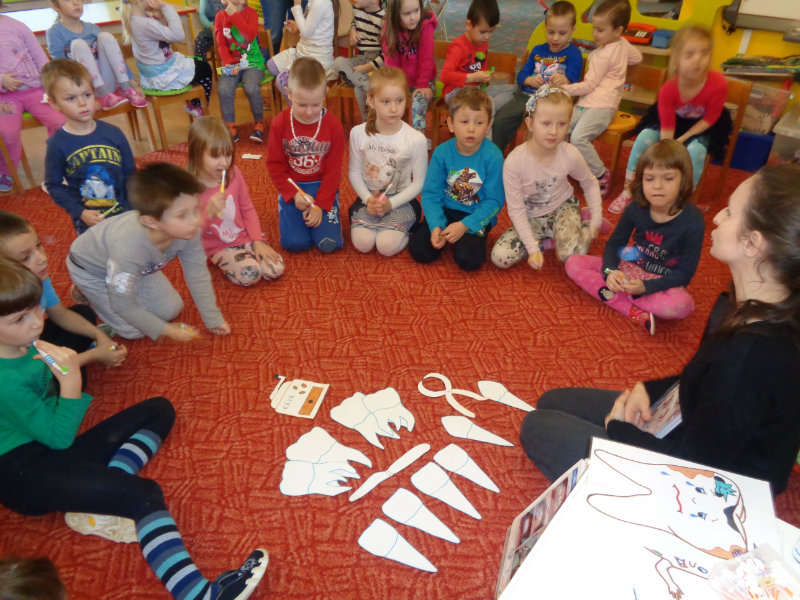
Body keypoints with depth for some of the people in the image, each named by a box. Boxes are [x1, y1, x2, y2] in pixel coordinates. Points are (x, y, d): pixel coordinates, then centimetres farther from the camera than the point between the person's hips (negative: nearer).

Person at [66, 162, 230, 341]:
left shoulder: (188, 231, -32)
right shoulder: (127, 248, -45)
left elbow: (198, 277, -14)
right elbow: (123, 305, -28)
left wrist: (213, 319, -8)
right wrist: (165, 330, -21)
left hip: (139, 268, 5)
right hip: (91, 270, -5)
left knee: (170, 310, 6)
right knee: (134, 330, -4)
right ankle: (86, 294, 17)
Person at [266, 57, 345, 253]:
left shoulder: (333, 126, -9)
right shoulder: (280, 124, -8)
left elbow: (333, 170, -5)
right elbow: (275, 165, -2)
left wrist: (320, 204, -12)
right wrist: (293, 195, -15)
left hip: (323, 187, 0)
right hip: (292, 187, 0)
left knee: (329, 243, -15)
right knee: (295, 243, -14)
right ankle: (286, 211, 19)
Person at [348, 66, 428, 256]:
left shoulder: (416, 139, -11)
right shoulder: (358, 133, -4)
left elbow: (419, 181, -6)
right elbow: (355, 172, 4)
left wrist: (391, 203, -16)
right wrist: (367, 199, -13)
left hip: (401, 199, -2)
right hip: (368, 197, 2)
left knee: (387, 246, -22)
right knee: (362, 243, -18)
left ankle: (404, 229, 10)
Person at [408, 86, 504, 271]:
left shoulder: (493, 156, -15)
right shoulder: (442, 152, -9)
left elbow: (494, 200, -14)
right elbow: (430, 193, -7)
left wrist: (464, 225, -23)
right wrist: (436, 226, -23)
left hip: (477, 216, -2)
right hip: (445, 210, 2)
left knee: (469, 259, -24)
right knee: (418, 250, -15)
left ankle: (466, 237, 8)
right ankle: (445, 235, 13)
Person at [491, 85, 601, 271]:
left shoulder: (570, 155, -17)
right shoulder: (514, 161, -25)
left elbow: (590, 184, 4)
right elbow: (516, 209, -19)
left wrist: (596, 219, -1)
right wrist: (532, 248, -22)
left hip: (562, 208, 0)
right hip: (531, 219, 1)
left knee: (573, 254, -30)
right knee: (499, 257, -21)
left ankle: (584, 228, 6)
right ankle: (548, 240, 0)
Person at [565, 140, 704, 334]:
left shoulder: (692, 221, -19)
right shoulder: (636, 209, -10)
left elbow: (685, 272, -16)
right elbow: (614, 243, 1)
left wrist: (645, 287, -28)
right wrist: (610, 271, -21)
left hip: (663, 282, -4)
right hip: (629, 268, 4)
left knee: (682, 305, -39)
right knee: (573, 263, -15)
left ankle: (612, 295, -21)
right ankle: (634, 312, -25)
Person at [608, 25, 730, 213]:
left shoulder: (718, 84, -29)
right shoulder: (668, 90, -25)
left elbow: (710, 119, -16)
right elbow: (667, 129, -21)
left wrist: (682, 139, -22)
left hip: (704, 126, -2)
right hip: (676, 120, 2)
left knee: (696, 149, -34)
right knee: (644, 136, -23)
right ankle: (627, 192, -12)